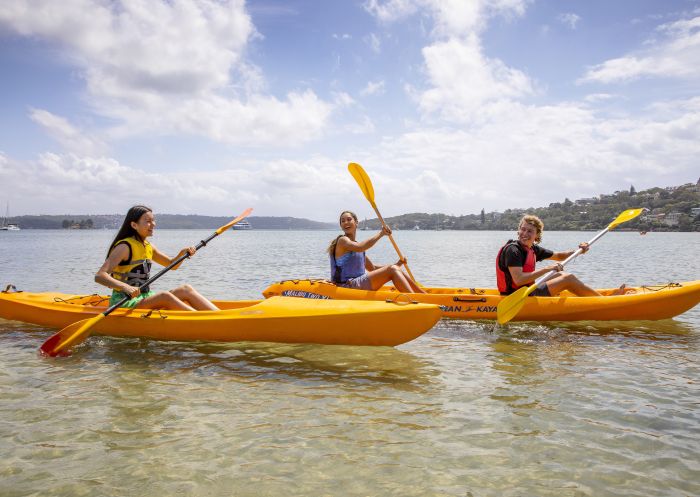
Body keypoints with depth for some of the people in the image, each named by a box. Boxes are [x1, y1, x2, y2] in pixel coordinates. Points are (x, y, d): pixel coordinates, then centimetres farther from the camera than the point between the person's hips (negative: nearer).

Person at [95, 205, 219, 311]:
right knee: (165, 296, -32)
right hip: (124, 303, -8)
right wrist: (124, 287, -40)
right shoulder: (124, 247, -13)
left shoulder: (148, 247, 11)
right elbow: (99, 276, -24)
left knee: (186, 290, -10)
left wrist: (182, 253, 0)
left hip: (144, 298, 8)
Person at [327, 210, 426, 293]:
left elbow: (372, 268, 20)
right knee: (392, 270, -15)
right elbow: (359, 248, -29)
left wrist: (395, 265, 8)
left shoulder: (356, 244, 21)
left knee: (396, 269, 2)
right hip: (347, 285, -8)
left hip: (359, 283, 8)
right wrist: (380, 234, -22)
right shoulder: (342, 240, -6)